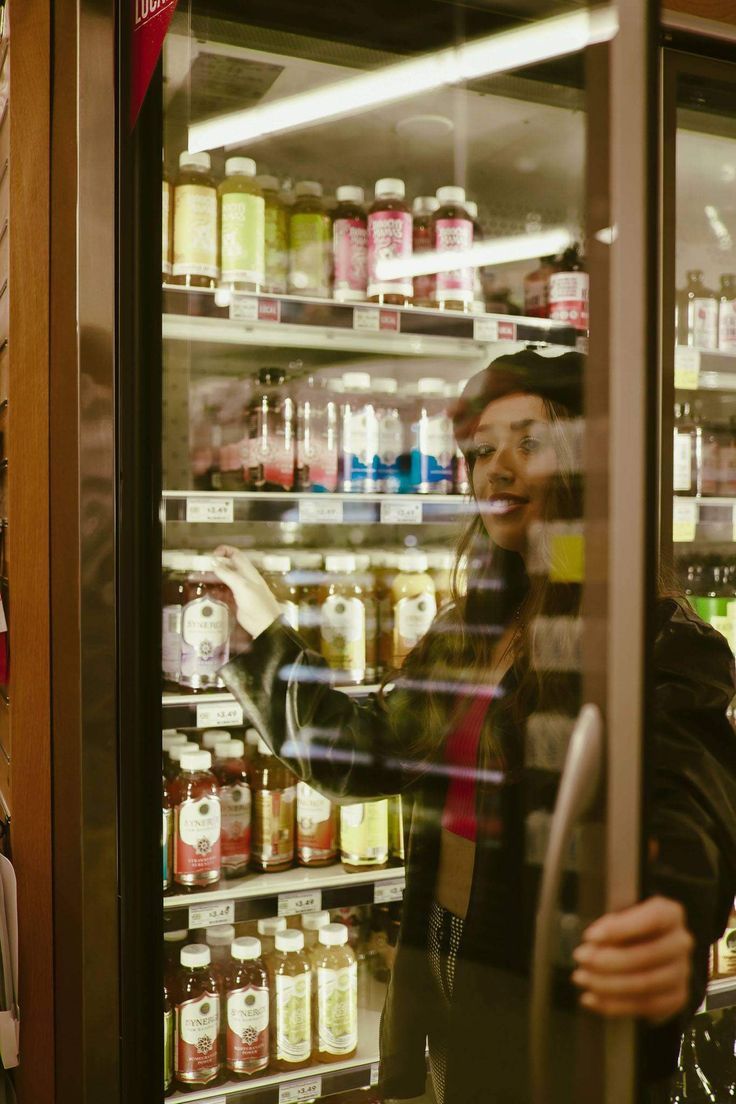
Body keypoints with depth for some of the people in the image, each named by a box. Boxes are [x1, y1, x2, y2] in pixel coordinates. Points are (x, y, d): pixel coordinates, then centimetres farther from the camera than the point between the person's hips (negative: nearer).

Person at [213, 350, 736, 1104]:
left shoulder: (662, 640, -15)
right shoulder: (466, 631, 8)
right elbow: (361, 752, 15)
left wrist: (673, 918, -52)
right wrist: (264, 631, 15)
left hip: (558, 1006, -6)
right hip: (430, 986, 7)